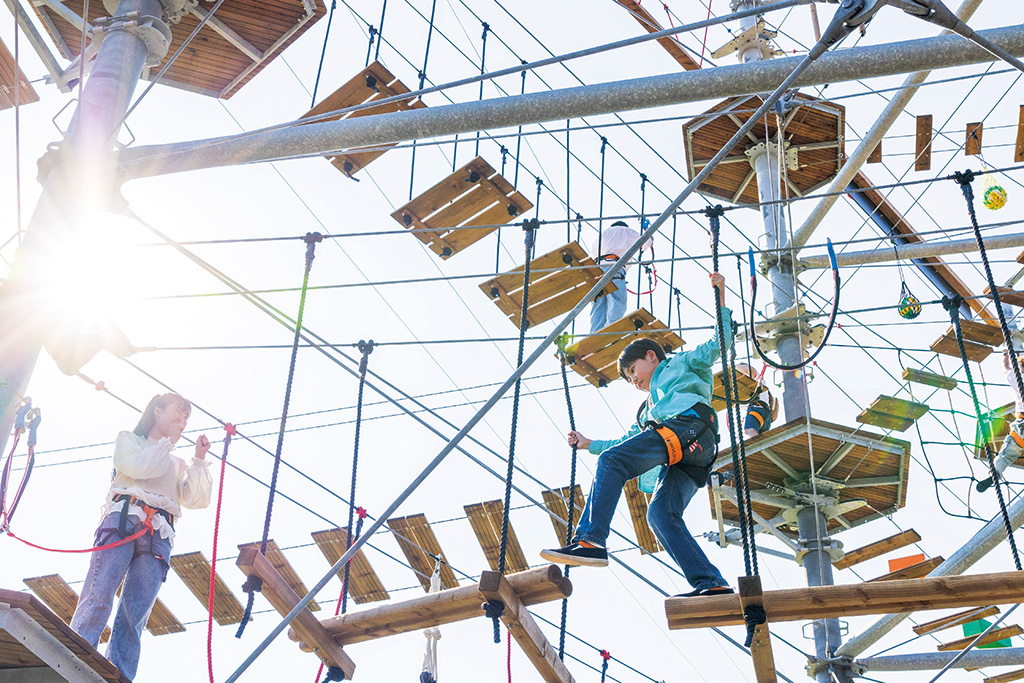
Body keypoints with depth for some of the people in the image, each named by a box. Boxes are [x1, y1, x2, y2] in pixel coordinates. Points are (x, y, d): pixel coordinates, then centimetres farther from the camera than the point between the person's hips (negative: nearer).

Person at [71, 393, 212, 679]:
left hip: (159, 536, 3)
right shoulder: (129, 439, 24)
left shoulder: (178, 465, 35)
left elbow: (196, 499, 17)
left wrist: (199, 459, 12)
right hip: (122, 520, -3)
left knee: (134, 617, -12)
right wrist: (169, 441, 10)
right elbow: (137, 466, 0)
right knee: (97, 600, -21)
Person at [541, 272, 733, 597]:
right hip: (684, 462, 8)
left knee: (611, 461, -19)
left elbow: (718, 343, 16)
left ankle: (590, 541, -34)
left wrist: (720, 295, 14)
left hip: (687, 426, -8)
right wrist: (589, 444, 48)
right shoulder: (647, 409, 44)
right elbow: (624, 444, 46)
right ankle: (712, 584, -26)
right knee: (661, 513, -15)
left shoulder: (682, 363, 27)